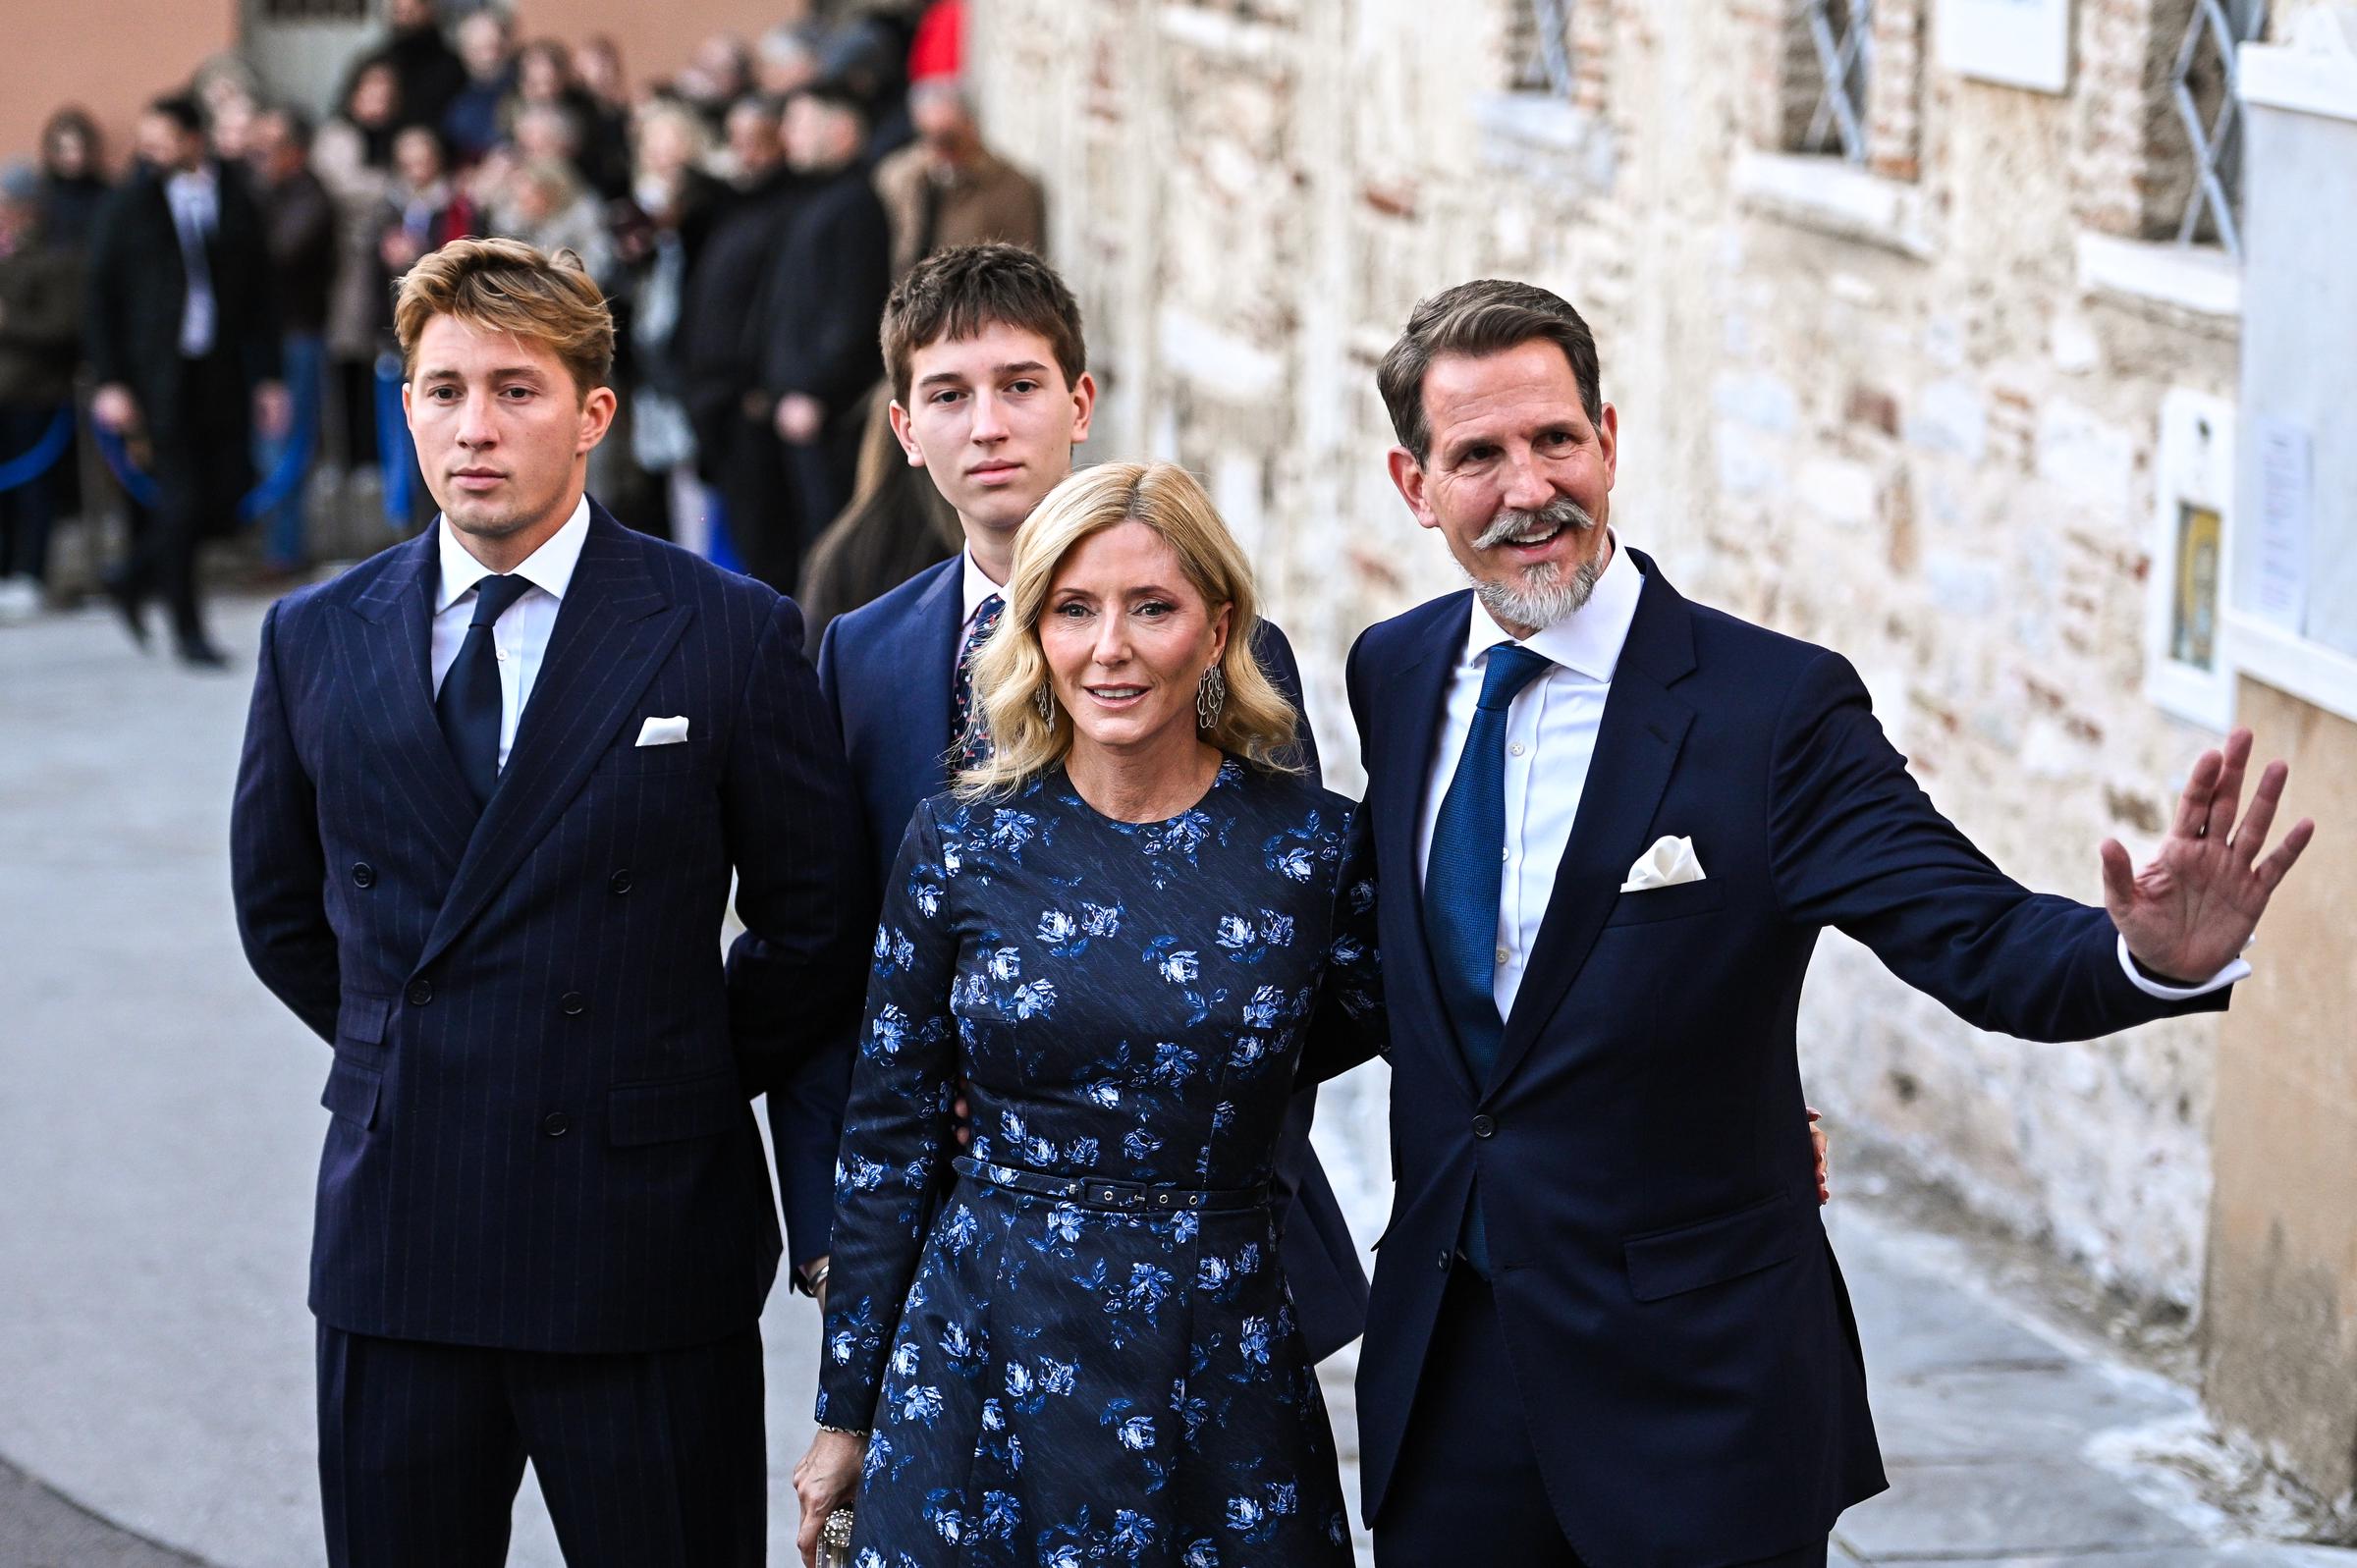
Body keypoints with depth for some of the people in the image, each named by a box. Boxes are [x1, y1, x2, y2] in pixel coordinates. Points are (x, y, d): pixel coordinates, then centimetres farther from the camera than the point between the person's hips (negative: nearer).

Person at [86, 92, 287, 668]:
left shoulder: (236, 204, 7)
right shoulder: (129, 205, 1)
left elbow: (259, 296, 10)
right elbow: (101, 298, 1)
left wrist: (266, 378, 5)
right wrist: (110, 382, -6)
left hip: (219, 371, 3)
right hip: (158, 370, -3)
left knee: (227, 489, 0)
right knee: (181, 495, -6)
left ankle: (136, 578, 22)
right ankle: (187, 627, 7)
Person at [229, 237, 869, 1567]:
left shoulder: (730, 635, -3)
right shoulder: (317, 640, 6)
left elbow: (816, 922, 2)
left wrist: (694, 1086, 5)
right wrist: (412, 1059, 13)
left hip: (646, 1251, -3)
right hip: (395, 1246, 3)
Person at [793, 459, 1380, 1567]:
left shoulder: (1311, 843, -2)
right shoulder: (959, 842, -1)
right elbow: (887, 1139, 4)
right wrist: (845, 1414, 6)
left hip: (1222, 1382, 0)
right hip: (988, 1372, 0)